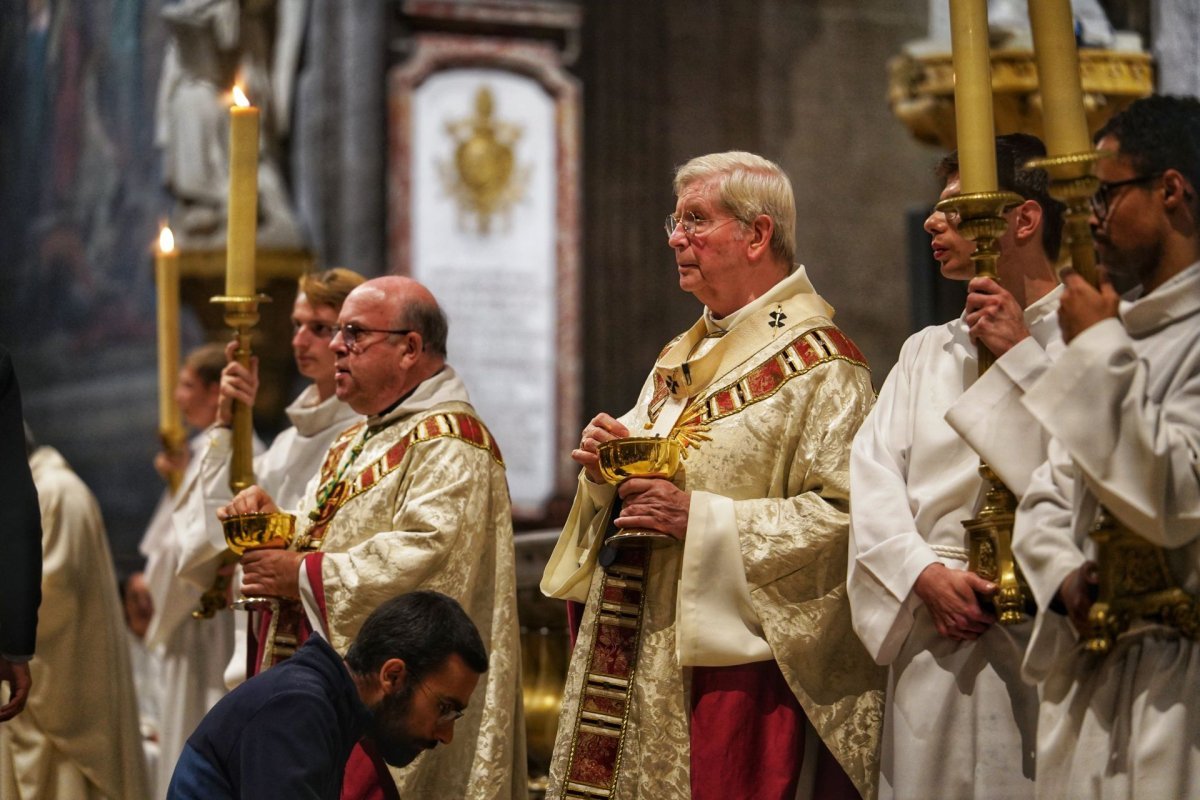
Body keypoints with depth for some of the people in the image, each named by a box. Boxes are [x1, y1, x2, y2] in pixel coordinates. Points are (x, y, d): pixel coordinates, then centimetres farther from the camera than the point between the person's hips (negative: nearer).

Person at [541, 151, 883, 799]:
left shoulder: (818, 364, -10)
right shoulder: (680, 358, 18)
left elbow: (848, 515, -20)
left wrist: (701, 521, -22)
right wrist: (606, 471, 1)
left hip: (736, 667, -8)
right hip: (641, 661, 8)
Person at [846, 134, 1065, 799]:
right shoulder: (927, 352, 19)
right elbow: (870, 478, 7)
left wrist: (1020, 355, -10)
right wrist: (925, 574, -9)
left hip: (1051, 641, -5)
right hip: (936, 642, 5)